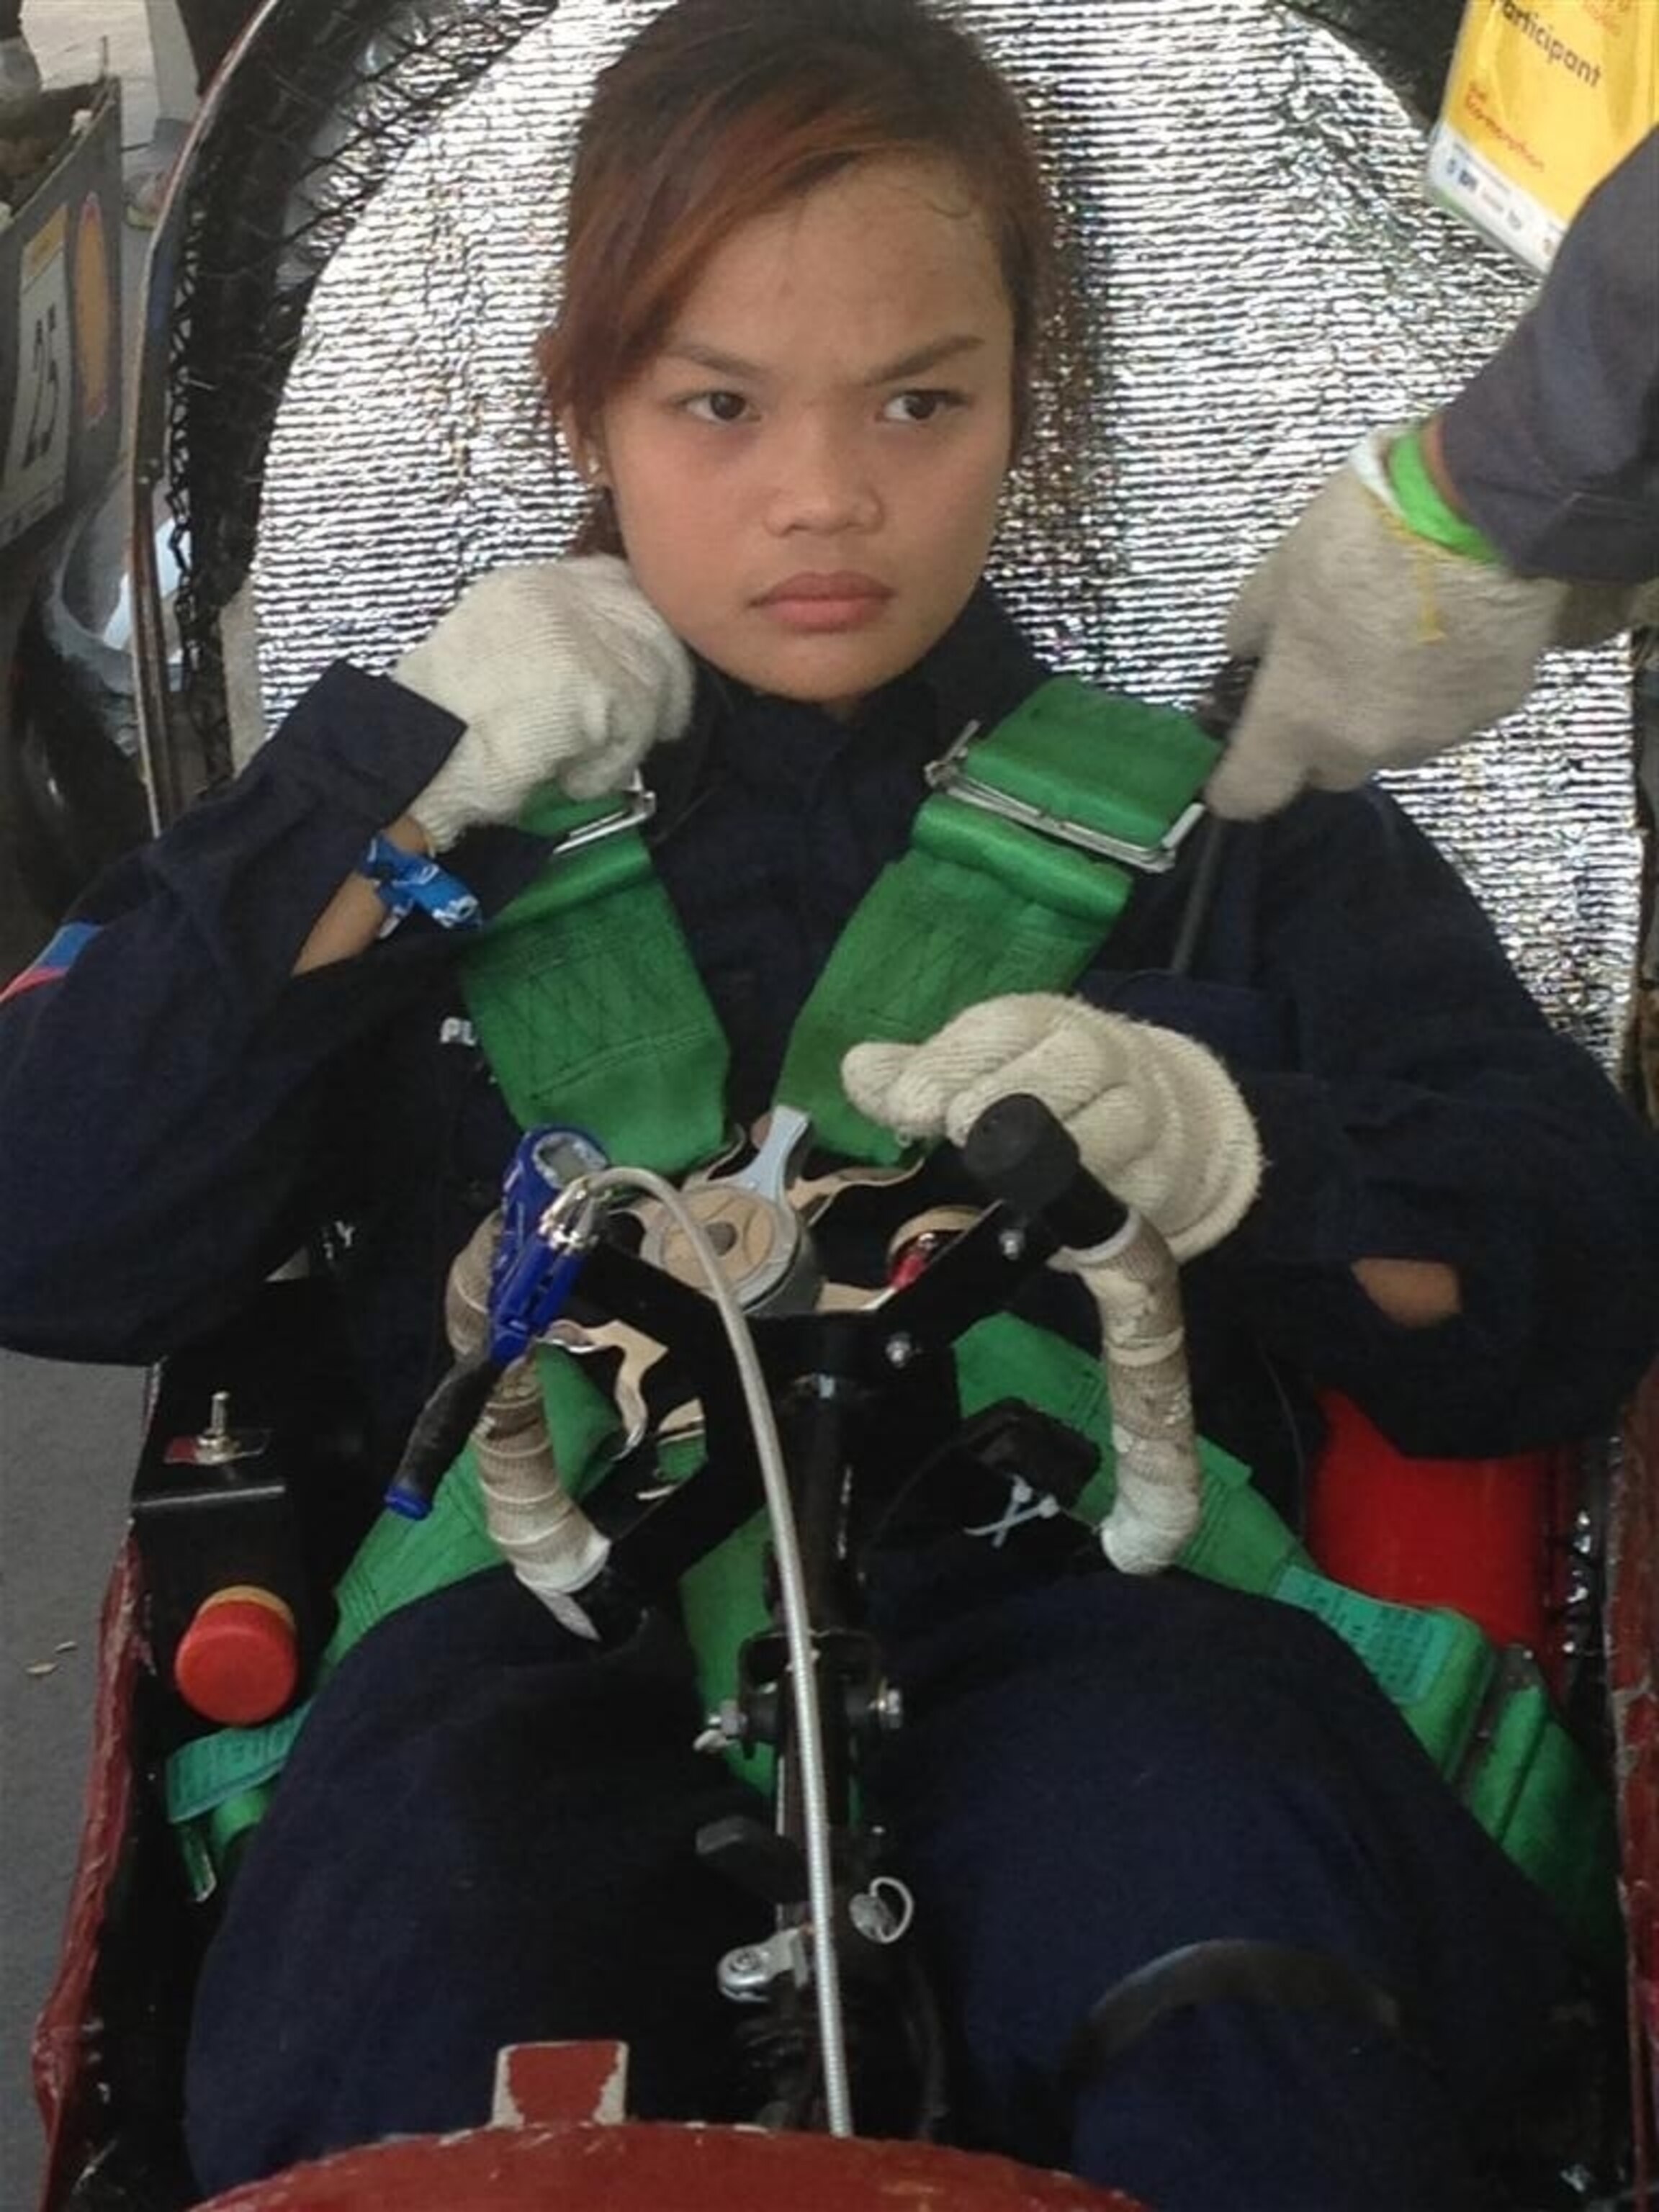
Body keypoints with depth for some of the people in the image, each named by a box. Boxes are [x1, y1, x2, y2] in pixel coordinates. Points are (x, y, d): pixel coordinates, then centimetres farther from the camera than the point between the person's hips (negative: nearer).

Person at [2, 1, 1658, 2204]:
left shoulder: (1226, 837, 19)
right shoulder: (425, 825, 20)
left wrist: (1233, 1151, -9)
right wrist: (396, 800, 2)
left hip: (1076, 1613, 0)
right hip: (560, 1632, 1)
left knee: (1211, 1840, -34)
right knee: (390, 1936, -33)